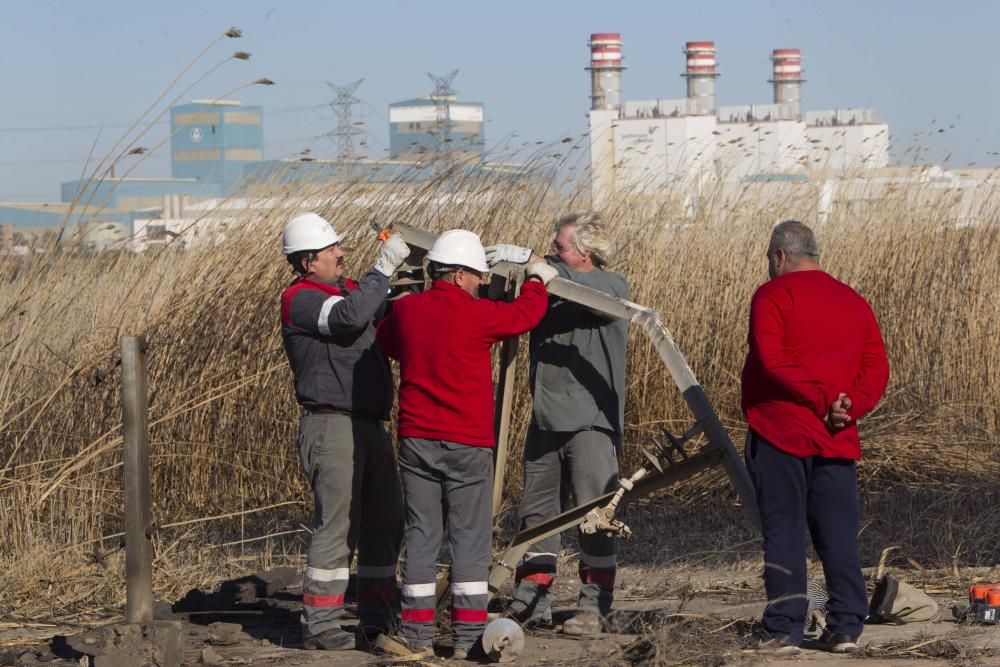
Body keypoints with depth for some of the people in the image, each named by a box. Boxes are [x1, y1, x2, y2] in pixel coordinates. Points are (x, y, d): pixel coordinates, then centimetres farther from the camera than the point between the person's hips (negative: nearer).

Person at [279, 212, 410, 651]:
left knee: (385, 522, 13)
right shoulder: (299, 300, -11)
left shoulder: (345, 289, 17)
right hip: (331, 427, -9)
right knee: (337, 524, -10)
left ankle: (378, 616, 22)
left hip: (369, 425, 9)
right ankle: (318, 624, -6)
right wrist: (384, 268, -22)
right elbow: (350, 317, -28)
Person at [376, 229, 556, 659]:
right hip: (466, 444, -4)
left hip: (416, 441, 4)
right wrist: (537, 280, 24)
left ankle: (417, 631, 9)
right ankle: (468, 634, 0)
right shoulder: (476, 314, -12)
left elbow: (385, 343, 23)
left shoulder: (405, 310, 2)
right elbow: (526, 314, 5)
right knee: (470, 537, 1)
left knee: (421, 534, 8)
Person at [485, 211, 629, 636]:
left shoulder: (613, 287, -6)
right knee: (536, 509, 9)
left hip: (591, 421, -6)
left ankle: (594, 607, 1)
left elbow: (586, 291, -28)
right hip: (546, 418, 6)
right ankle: (531, 601, 16)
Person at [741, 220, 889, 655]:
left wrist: (823, 398, -15)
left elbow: (771, 360, -17)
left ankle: (783, 628, -3)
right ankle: (846, 627, 6)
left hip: (780, 433, -5)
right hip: (837, 440, 5)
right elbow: (877, 368, 6)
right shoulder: (854, 302, 15)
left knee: (783, 532, -2)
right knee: (838, 535, 8)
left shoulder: (773, 295, -3)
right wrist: (849, 406, -7)